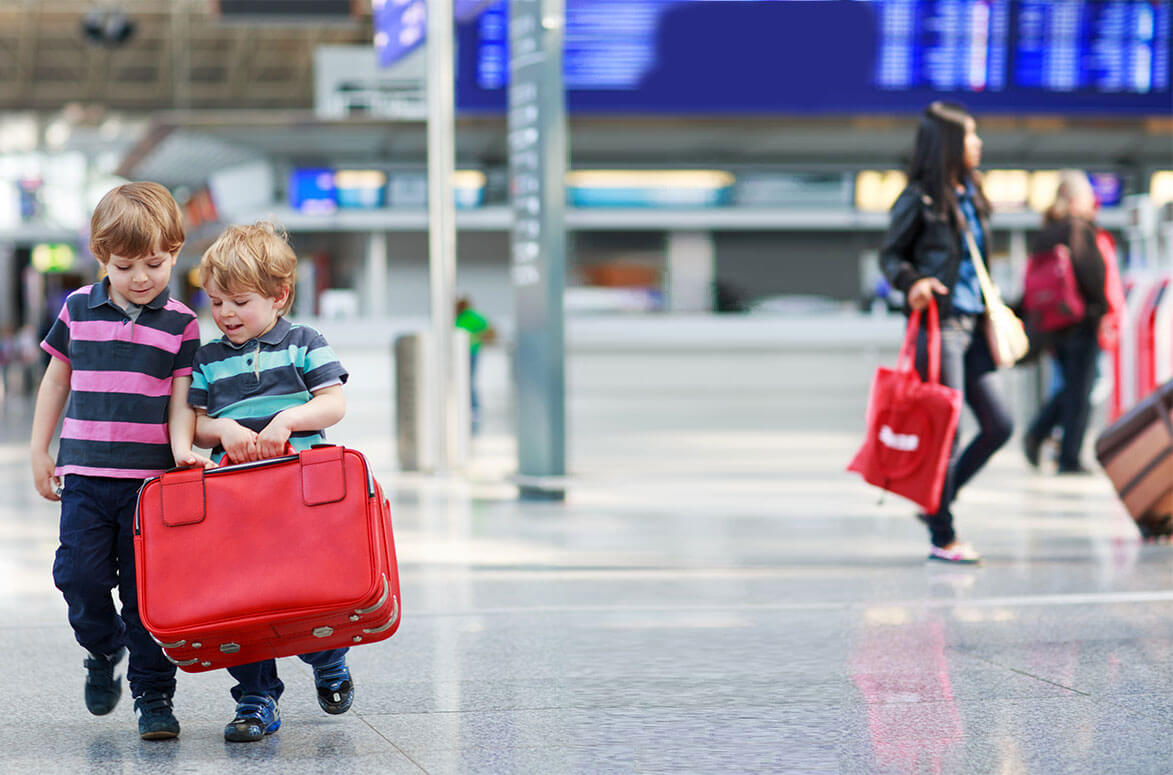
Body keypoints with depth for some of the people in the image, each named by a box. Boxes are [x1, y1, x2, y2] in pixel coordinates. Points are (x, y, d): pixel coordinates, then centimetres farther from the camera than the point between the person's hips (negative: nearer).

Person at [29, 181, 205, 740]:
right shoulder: (78, 310, 6)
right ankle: (103, 650, 27)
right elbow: (56, 381, 15)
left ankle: (153, 695, 9)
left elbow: (181, 397, 2)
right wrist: (39, 451, 14)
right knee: (80, 574, -3)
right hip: (84, 473, 2)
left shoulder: (180, 324, 2)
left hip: (151, 477, -2)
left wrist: (182, 444, -17)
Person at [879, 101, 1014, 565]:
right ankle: (942, 538, 5)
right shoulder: (919, 198, -8)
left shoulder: (970, 193, 13)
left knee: (999, 425, 6)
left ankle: (937, 505, 21)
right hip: (939, 323, -8)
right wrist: (911, 283, -22)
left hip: (971, 324, 8)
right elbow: (890, 255, -4)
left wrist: (991, 308, 17)